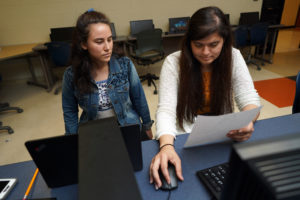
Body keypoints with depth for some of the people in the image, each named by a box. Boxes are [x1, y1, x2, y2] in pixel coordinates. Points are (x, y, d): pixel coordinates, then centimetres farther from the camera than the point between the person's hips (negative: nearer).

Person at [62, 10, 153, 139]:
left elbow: (138, 99, 0)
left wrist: (147, 127, 9)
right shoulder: (71, 75, -10)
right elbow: (70, 111, 4)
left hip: (129, 129, 0)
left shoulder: (125, 65, -11)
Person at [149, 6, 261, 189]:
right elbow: (166, 109, -19)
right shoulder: (173, 62, -12)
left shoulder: (233, 57, -3)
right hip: (183, 138, -2)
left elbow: (249, 98, -4)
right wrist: (167, 146, -38)